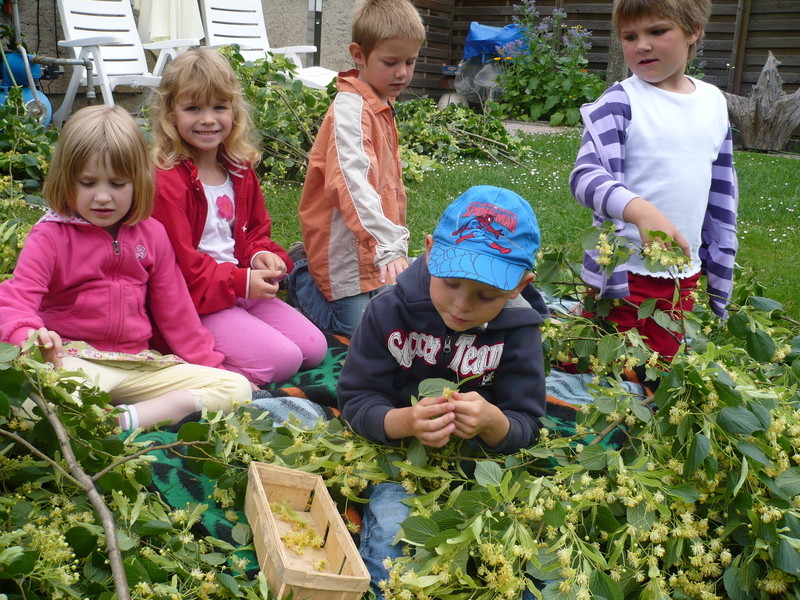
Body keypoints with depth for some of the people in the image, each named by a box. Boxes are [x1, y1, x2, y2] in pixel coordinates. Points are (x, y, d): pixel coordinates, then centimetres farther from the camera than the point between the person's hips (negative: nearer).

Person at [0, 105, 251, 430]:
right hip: (73, 361, -4)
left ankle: (122, 421, -27)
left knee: (236, 387, -13)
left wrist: (209, 364, 15)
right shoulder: (50, 236, -3)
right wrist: (30, 336, -39)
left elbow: (174, 307, 16)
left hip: (138, 364, 5)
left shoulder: (151, 234, 10)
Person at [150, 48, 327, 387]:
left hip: (242, 289, 9)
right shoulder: (166, 180, -17)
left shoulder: (240, 170, 10)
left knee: (314, 348, 1)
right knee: (282, 359, -20)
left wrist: (261, 256, -2)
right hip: (195, 304, -9)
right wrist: (240, 282, -19)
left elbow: (256, 229, 21)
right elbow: (176, 262, -19)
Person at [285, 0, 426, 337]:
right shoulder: (351, 109, -22)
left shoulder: (382, 105, 9)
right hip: (346, 244, -9)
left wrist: (393, 238, 17)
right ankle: (304, 281, 18)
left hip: (374, 243, 9)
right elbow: (353, 183, -35)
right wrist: (389, 246, -44)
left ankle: (313, 269, 26)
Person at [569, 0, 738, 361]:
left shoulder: (714, 103, 7)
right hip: (625, 270, -5)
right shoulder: (619, 102, -10)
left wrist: (720, 273, 16)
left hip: (685, 275, 5)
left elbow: (722, 195, 15)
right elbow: (586, 176, -22)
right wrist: (639, 210, -40)